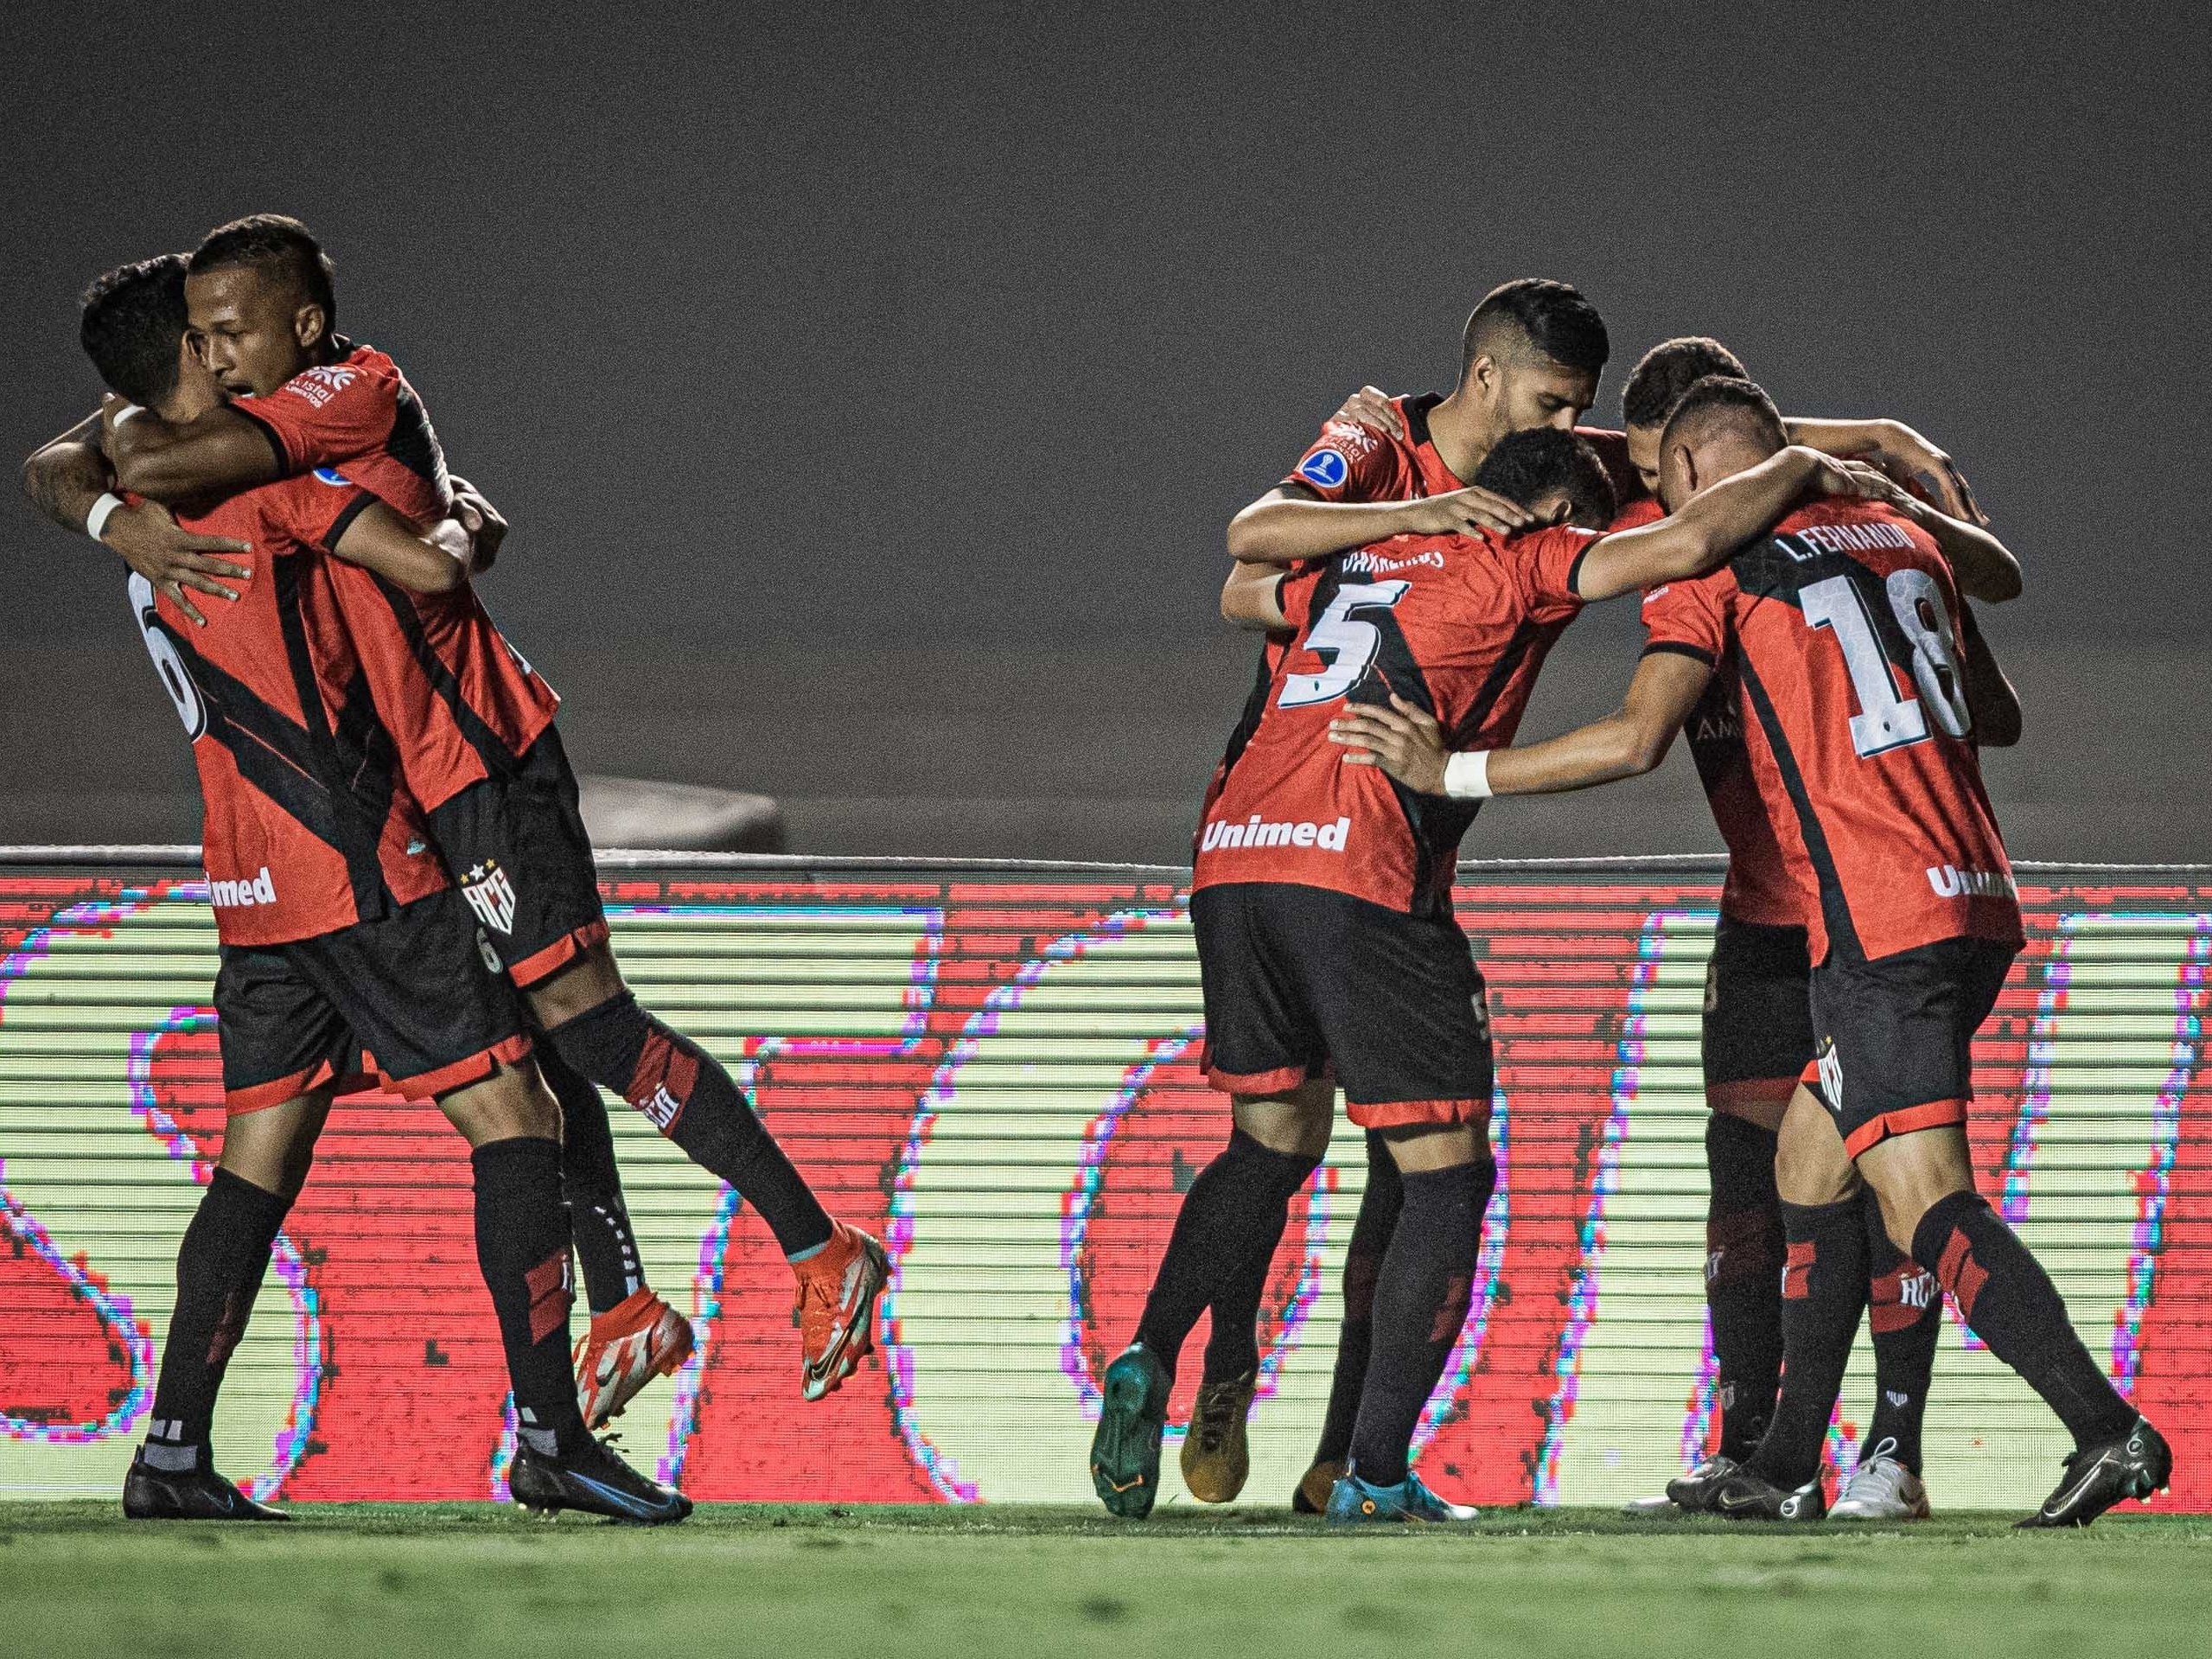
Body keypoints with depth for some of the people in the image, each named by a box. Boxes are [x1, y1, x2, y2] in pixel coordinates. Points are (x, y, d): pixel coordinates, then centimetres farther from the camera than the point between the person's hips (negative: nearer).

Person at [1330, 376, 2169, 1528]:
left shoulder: (1716, 564, -2)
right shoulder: (1897, 529, 18)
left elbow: (1636, 740, -13)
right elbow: (2001, 576, 41)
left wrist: (1452, 773, -6)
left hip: (1882, 922, -8)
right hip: (1977, 902, 8)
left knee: (1928, 1207, -13)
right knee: (1807, 1164, 18)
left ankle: (2107, 1427, -28)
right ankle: (1788, 1466, 21)